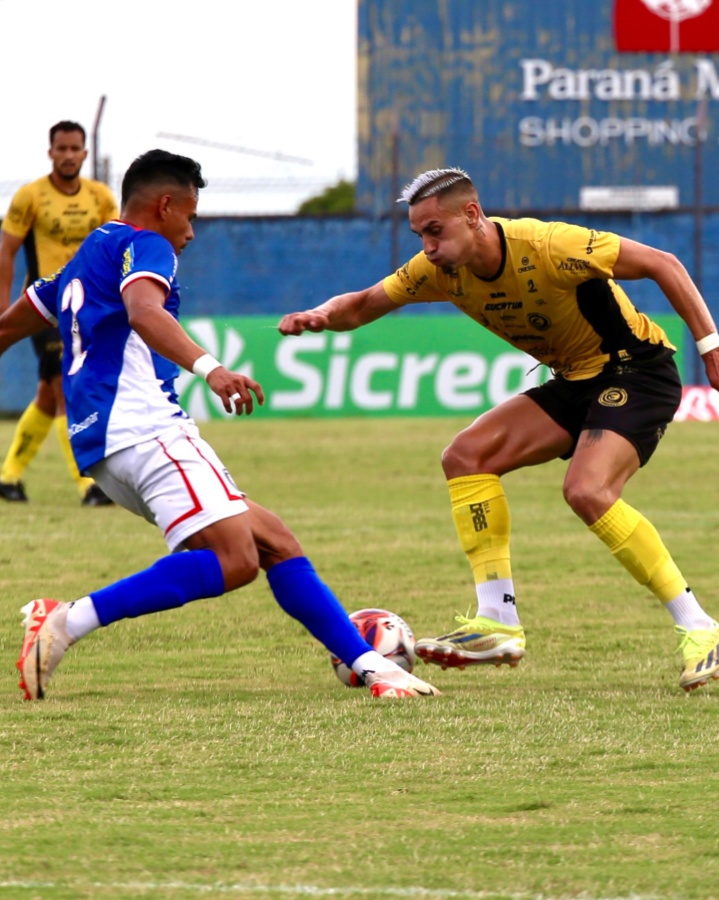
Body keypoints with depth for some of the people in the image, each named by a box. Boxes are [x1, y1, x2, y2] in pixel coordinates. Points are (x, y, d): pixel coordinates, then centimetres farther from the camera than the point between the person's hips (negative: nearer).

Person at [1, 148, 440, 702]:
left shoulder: (83, 261, 28)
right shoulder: (142, 245, -1)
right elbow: (143, 312, -24)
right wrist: (208, 369, -39)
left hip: (102, 440, 10)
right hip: (142, 426, -10)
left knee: (274, 543, 9)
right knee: (233, 562, -23)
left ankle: (369, 665, 4)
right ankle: (67, 622, -27)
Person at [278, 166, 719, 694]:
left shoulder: (545, 247, -26)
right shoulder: (443, 270, -5)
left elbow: (662, 265, -22)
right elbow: (364, 303, 5)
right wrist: (322, 316, -18)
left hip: (638, 370, -8)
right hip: (576, 382, 8)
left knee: (587, 491, -28)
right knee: (467, 457, -6)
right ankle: (498, 622, -6)